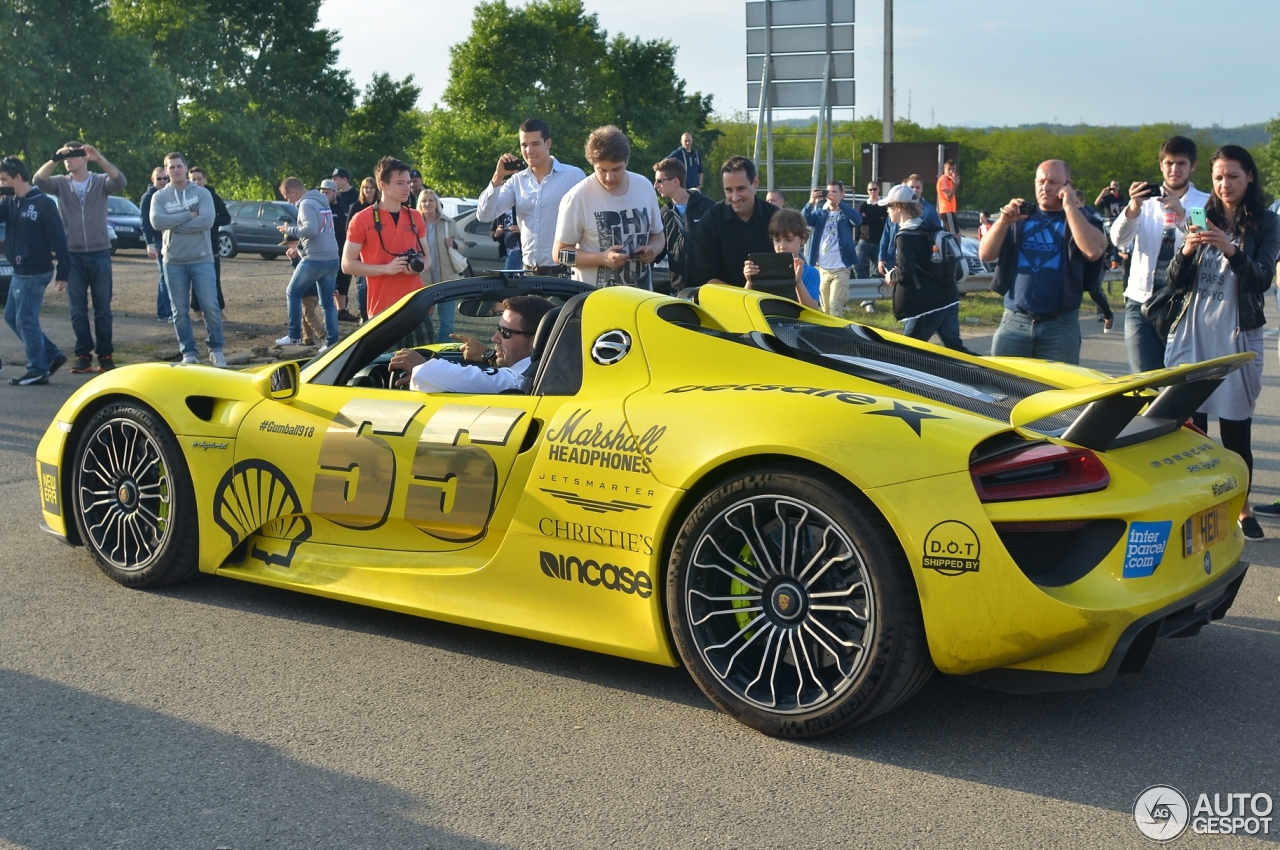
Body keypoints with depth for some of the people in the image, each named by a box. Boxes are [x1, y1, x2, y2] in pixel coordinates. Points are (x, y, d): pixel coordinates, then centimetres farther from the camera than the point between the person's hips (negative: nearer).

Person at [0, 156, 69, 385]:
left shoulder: (43, 203, -13)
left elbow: (58, 239, -14)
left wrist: (63, 273, -16)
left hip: (35, 272, -9)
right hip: (20, 272, 9)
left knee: (26, 320, -4)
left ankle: (38, 370, 5)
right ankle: (51, 355, 19)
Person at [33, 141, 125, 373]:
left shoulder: (101, 182, 0)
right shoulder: (61, 183, 4)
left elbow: (120, 182, -19)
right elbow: (39, 181, -13)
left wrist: (99, 158, -31)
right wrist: (55, 160, -27)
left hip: (100, 254, -2)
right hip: (72, 255, 2)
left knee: (102, 309, 4)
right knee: (78, 310, 4)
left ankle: (105, 356, 11)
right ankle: (84, 356, 9)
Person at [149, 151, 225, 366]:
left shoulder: (202, 193, 1)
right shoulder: (159, 197, 5)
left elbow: (207, 220, -15)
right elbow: (157, 222, -13)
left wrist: (174, 224, -12)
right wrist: (189, 215, -14)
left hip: (202, 260, -1)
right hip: (173, 262, 1)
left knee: (211, 306, -5)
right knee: (180, 311, 4)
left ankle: (216, 350, 9)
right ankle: (188, 352, 12)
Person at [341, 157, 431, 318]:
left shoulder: (415, 217, 12)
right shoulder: (362, 220, -3)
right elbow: (348, 264, -5)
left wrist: (419, 266, -6)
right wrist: (386, 268, -17)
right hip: (382, 309, -4)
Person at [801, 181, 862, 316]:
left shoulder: (846, 213, 2)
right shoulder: (820, 212, 10)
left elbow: (858, 220, -20)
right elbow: (803, 220, -8)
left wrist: (839, 203, -30)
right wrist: (811, 203, -26)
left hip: (840, 268, -4)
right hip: (822, 268, 4)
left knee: (835, 306, -12)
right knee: (825, 308, 11)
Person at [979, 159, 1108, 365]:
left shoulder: (1081, 219, 6)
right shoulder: (1019, 217, 11)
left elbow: (1094, 251, -16)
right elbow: (985, 255, 4)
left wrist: (1069, 207, -12)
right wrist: (1004, 221, -11)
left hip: (1060, 325, -2)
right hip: (1014, 321, 2)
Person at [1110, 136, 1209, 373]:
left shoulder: (1205, 204, 4)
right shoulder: (1146, 200, 10)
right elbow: (1118, 239, -7)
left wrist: (1182, 216, -31)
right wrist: (1133, 208, -25)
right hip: (1141, 302, 1)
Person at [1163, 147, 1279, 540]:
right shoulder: (1204, 219, 10)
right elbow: (1176, 282, 6)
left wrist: (1230, 250, -26)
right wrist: (1186, 251, -14)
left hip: (1237, 334, -2)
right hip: (1192, 330, 2)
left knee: (1235, 426, -1)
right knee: (1189, 422, -1)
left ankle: (1243, 508, 10)